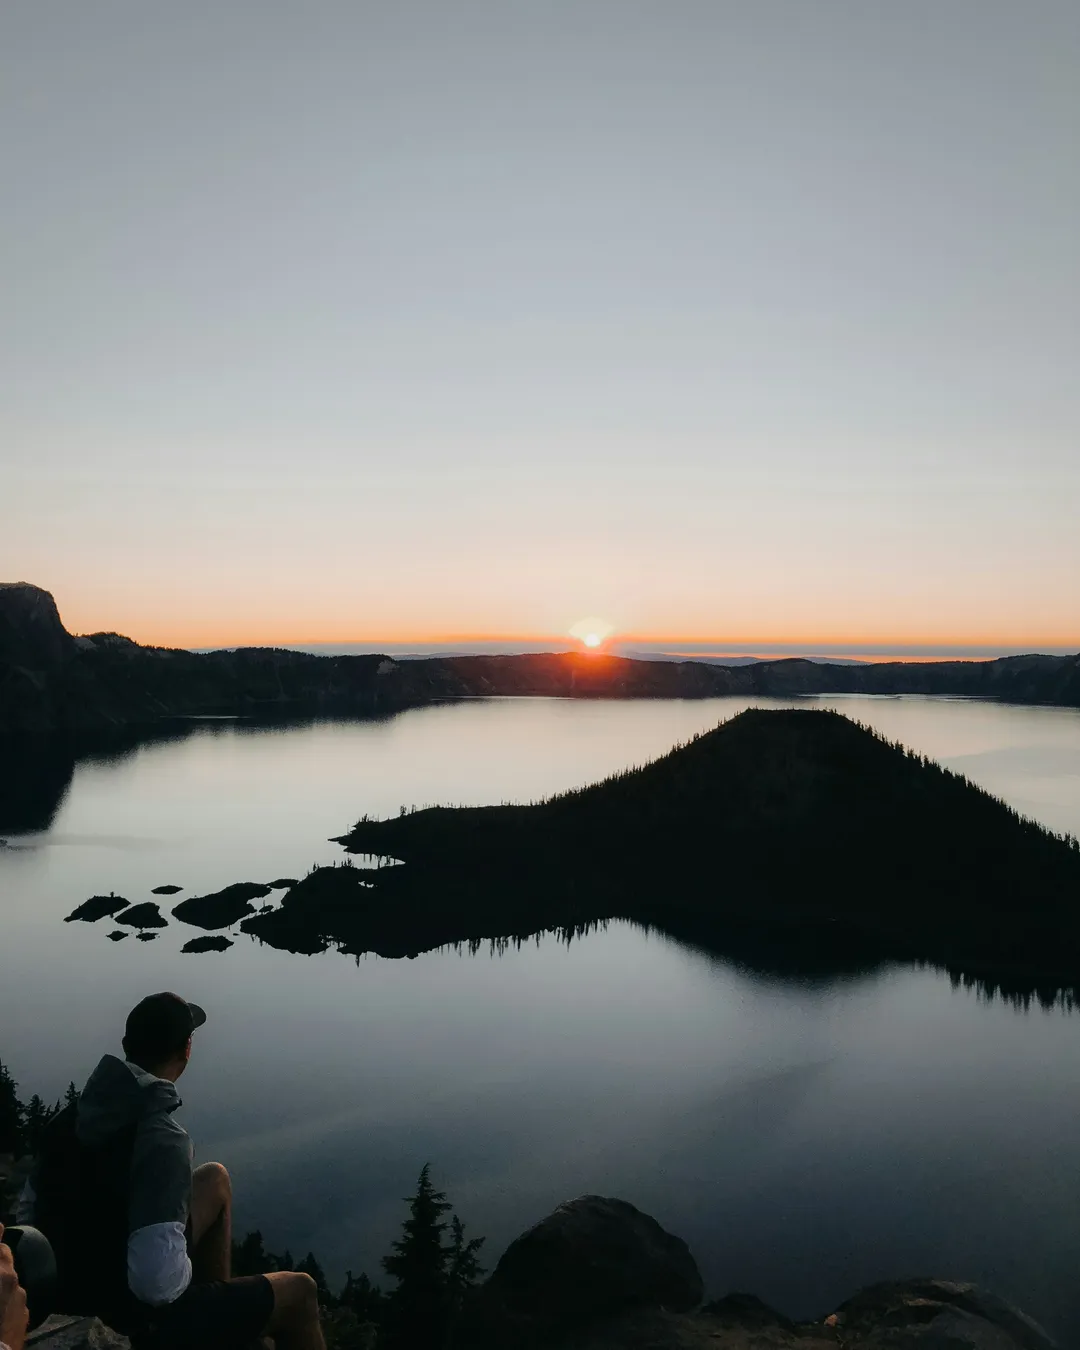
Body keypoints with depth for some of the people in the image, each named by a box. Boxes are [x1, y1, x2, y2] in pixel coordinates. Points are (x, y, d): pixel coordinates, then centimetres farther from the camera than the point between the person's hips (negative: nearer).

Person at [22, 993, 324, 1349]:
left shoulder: (72, 1115, -6)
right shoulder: (163, 1137, -30)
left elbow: (29, 1213, 7)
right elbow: (157, 1281, -36)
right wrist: (186, 1270, -13)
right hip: (135, 1316, -7)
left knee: (214, 1180, 21)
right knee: (299, 1292, 9)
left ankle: (223, 1306, 33)